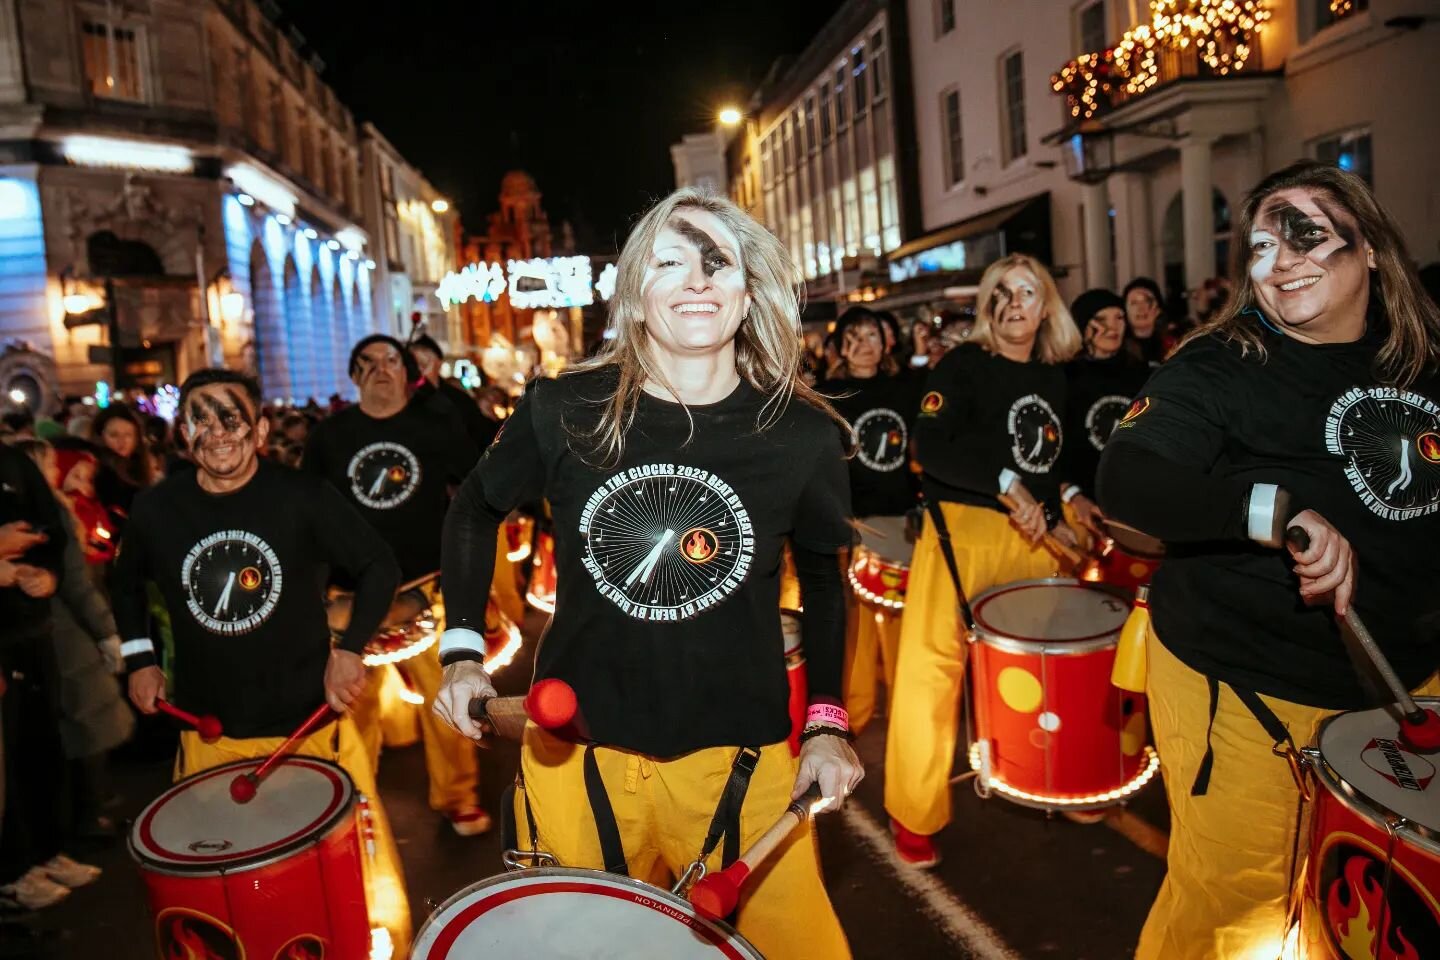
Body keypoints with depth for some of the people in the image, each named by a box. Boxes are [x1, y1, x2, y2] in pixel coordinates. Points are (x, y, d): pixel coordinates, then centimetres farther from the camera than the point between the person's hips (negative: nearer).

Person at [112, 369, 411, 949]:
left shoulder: (303, 497, -12)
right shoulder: (155, 510, -2)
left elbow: (380, 567, -5)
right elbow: (126, 584, 19)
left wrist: (351, 649, -16)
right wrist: (139, 660, 9)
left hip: (313, 724, -2)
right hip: (210, 736, 3)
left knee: (373, 898, 5)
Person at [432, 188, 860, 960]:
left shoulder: (800, 431, -9)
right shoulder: (565, 410, -10)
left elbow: (821, 573, 7)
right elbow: (476, 509, 8)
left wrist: (826, 721, -1)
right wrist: (462, 650, -2)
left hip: (737, 753, 0)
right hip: (574, 743, 1)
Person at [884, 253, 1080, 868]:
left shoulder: (1055, 376, 14)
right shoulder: (963, 365, -5)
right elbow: (930, 447, -19)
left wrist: (1054, 517, 13)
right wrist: (1006, 483, -23)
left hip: (1027, 533, 6)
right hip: (960, 525, -6)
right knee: (932, 663, -9)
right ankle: (915, 815, 5)